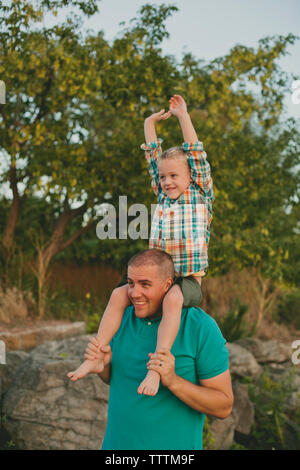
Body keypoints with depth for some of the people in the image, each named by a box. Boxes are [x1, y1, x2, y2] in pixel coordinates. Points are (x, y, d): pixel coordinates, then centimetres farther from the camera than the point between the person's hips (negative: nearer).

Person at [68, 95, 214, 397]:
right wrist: (151, 122, 22)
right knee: (119, 294, -17)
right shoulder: (163, 195, 16)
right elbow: (153, 154, 19)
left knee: (172, 299, -37)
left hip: (188, 279, -5)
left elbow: (196, 153, 0)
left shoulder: (200, 194, 4)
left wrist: (183, 115, 4)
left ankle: (156, 368, -42)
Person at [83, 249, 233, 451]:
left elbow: (224, 407, -15)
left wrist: (173, 381, -28)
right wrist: (102, 367, -8)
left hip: (172, 444, -4)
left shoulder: (201, 327, -16)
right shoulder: (124, 317, -1)